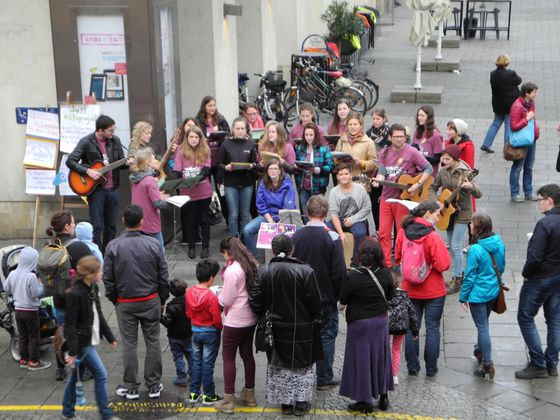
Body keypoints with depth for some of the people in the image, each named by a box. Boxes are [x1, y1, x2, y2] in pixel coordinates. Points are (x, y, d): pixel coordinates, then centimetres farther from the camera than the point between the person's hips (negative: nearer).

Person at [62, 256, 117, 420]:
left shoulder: (93, 288, 4)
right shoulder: (75, 294, -22)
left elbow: (99, 315, 14)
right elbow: (70, 325, -20)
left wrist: (110, 337, 17)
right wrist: (73, 351, -21)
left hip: (89, 340, 9)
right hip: (82, 342, -9)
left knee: (76, 375, 18)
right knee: (101, 375, -4)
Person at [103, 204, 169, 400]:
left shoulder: (113, 246, -8)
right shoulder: (153, 244, -7)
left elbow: (108, 278, -3)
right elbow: (163, 275, -2)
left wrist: (114, 299, 11)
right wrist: (162, 300, 11)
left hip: (125, 303, 0)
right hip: (150, 301, 0)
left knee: (129, 344, 8)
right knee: (153, 342, 10)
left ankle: (131, 387, 16)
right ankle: (154, 386, 16)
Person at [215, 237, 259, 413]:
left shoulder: (232, 270, -22)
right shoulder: (252, 265, 3)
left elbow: (226, 300, -18)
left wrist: (217, 294, 3)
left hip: (235, 321, -8)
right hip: (251, 318, 8)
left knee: (228, 357, 3)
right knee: (247, 354, 18)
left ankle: (228, 400, 7)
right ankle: (249, 395, 27)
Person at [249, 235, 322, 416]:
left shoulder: (263, 272, -10)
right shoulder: (305, 271, -17)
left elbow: (256, 302, -7)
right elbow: (316, 303, -11)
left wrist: (263, 316, 12)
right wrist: (316, 321, 6)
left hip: (276, 329, 2)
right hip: (302, 329, -2)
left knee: (279, 367, 17)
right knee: (303, 366, 15)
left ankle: (285, 403, 22)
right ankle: (301, 402, 18)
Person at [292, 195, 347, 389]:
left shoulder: (296, 236, -4)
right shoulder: (332, 238, -15)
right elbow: (340, 272, -15)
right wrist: (342, 295, -1)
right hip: (326, 298, -3)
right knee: (326, 336, 8)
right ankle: (324, 378, 13)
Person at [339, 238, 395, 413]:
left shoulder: (353, 277, -22)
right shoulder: (385, 274, -10)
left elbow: (343, 300, -11)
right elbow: (390, 295, 5)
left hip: (359, 323, -4)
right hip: (381, 321, 4)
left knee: (361, 359, 6)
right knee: (380, 357, 17)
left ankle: (364, 401, 13)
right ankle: (383, 395, 27)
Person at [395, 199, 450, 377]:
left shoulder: (403, 232, -4)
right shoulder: (432, 236, -21)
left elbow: (397, 258, 7)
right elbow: (443, 264, -22)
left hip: (410, 289, 4)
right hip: (434, 291, -4)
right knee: (432, 328, 8)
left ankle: (412, 367, 19)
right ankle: (431, 368, 15)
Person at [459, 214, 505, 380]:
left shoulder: (475, 250, -25)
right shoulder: (499, 244, -5)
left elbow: (470, 276, -18)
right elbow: (501, 268, 8)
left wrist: (463, 297, -6)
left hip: (478, 294, -7)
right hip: (493, 291, 7)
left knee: (482, 327, 3)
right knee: (483, 324, 26)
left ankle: (487, 364, 7)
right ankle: (480, 351, 45)